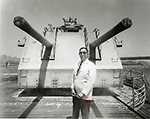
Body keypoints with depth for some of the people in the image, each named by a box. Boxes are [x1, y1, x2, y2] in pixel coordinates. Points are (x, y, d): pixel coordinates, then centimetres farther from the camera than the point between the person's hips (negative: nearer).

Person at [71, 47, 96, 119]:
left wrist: (83, 93, -18)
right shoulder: (77, 64, 8)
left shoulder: (91, 65, -9)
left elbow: (91, 81, -16)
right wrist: (72, 88, 1)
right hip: (75, 95, 6)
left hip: (85, 96, -5)